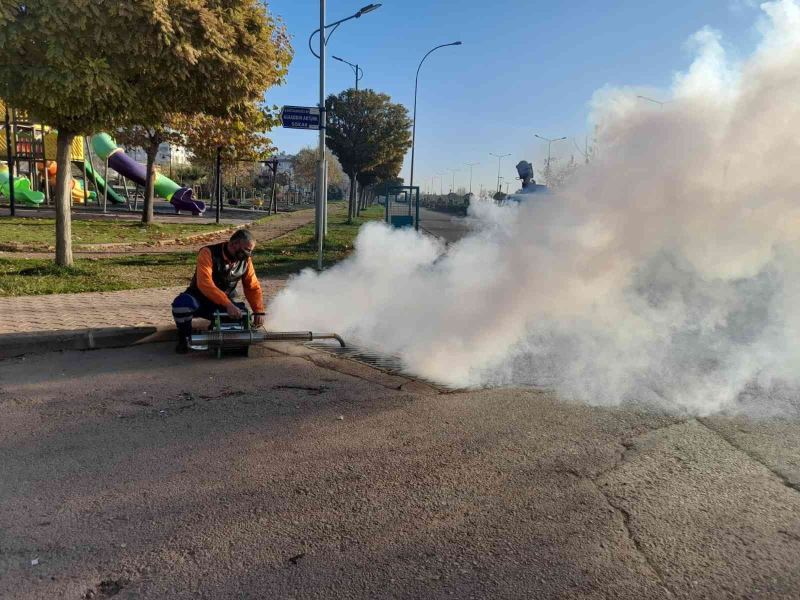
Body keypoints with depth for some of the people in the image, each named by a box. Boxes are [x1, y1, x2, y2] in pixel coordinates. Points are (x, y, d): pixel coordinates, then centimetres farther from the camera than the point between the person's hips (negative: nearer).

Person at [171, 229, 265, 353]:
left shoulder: (245, 260, -6)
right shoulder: (208, 253, -23)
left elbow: (253, 287, 0)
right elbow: (204, 283, -35)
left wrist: (259, 311, -16)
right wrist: (228, 305, -45)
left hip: (225, 305, 5)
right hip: (199, 299, -4)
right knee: (182, 303, -36)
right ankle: (184, 338, -6)